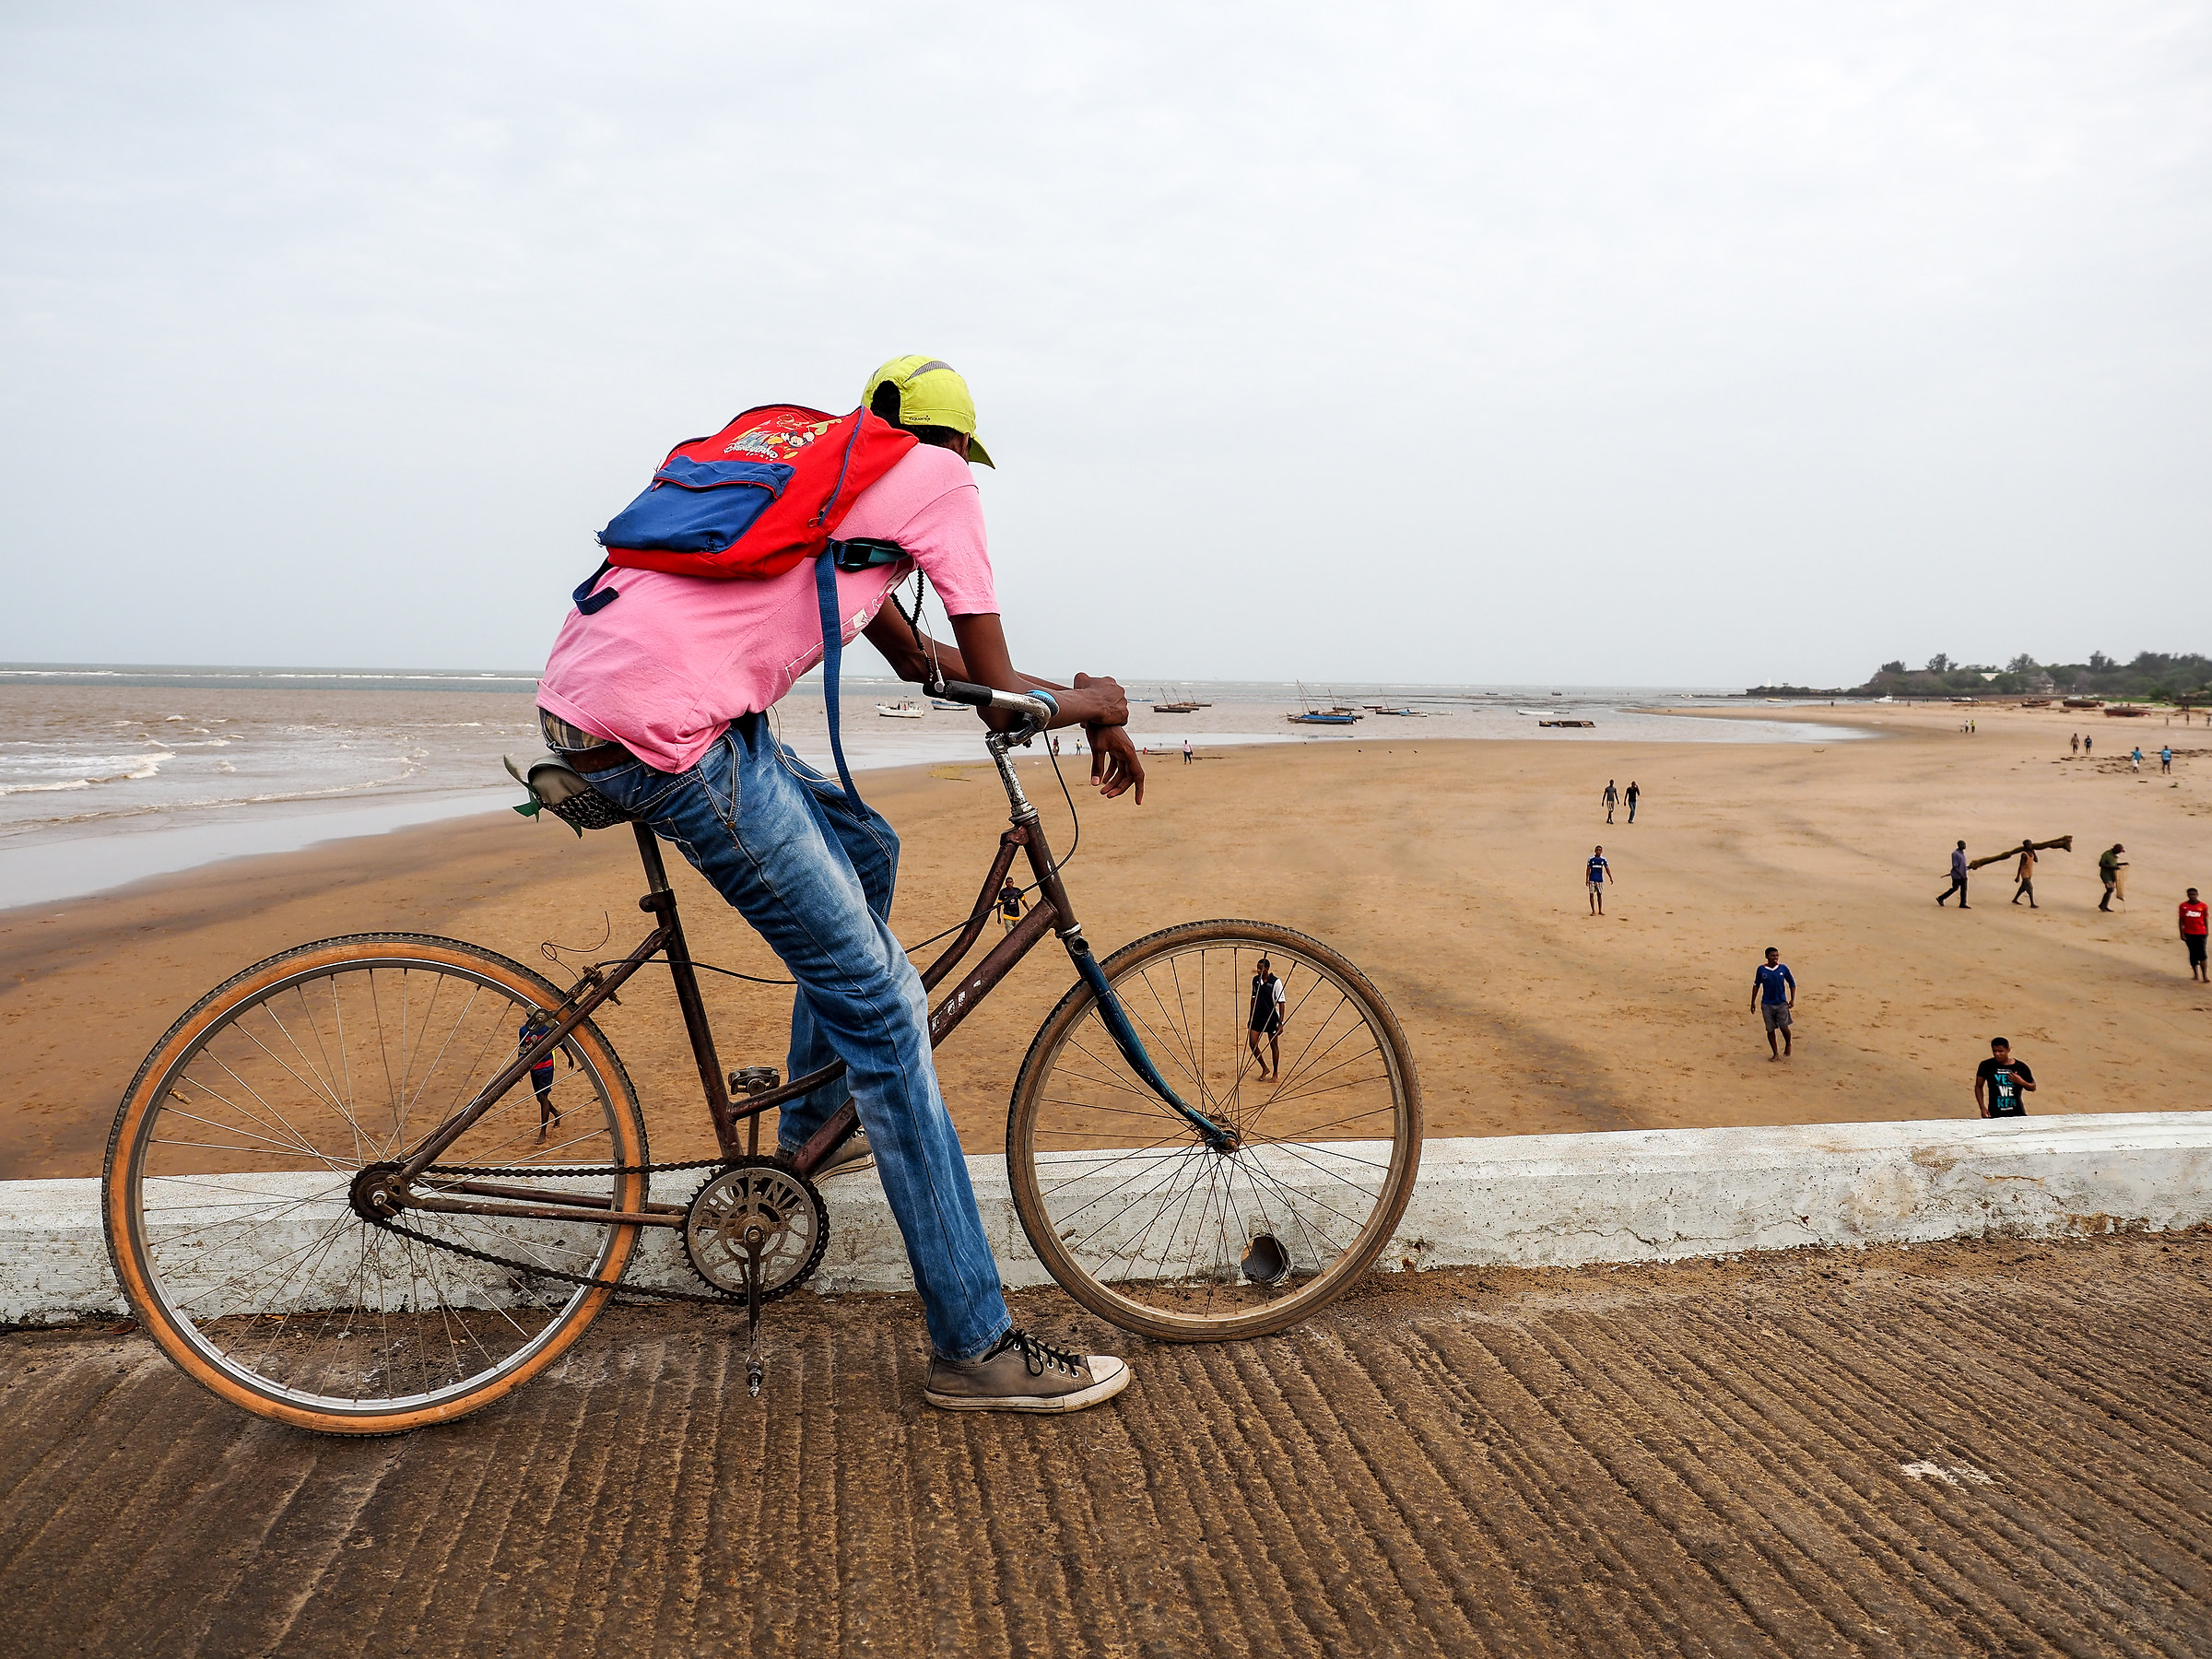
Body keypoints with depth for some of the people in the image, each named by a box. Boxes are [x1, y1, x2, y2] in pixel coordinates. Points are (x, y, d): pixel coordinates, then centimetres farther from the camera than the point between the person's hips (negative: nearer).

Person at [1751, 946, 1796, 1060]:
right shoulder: (1761, 969, -2)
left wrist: (1792, 1000, 2)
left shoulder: (1783, 969, -2)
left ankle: (1788, 1045, 24)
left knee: (1784, 1027, -7)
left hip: (1782, 1003, -1)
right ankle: (1775, 1053, 17)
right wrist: (1753, 1002, 9)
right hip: (1767, 1004, 1)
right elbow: (1756, 985, 9)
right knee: (1770, 1029, 4)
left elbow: (1792, 983, 10)